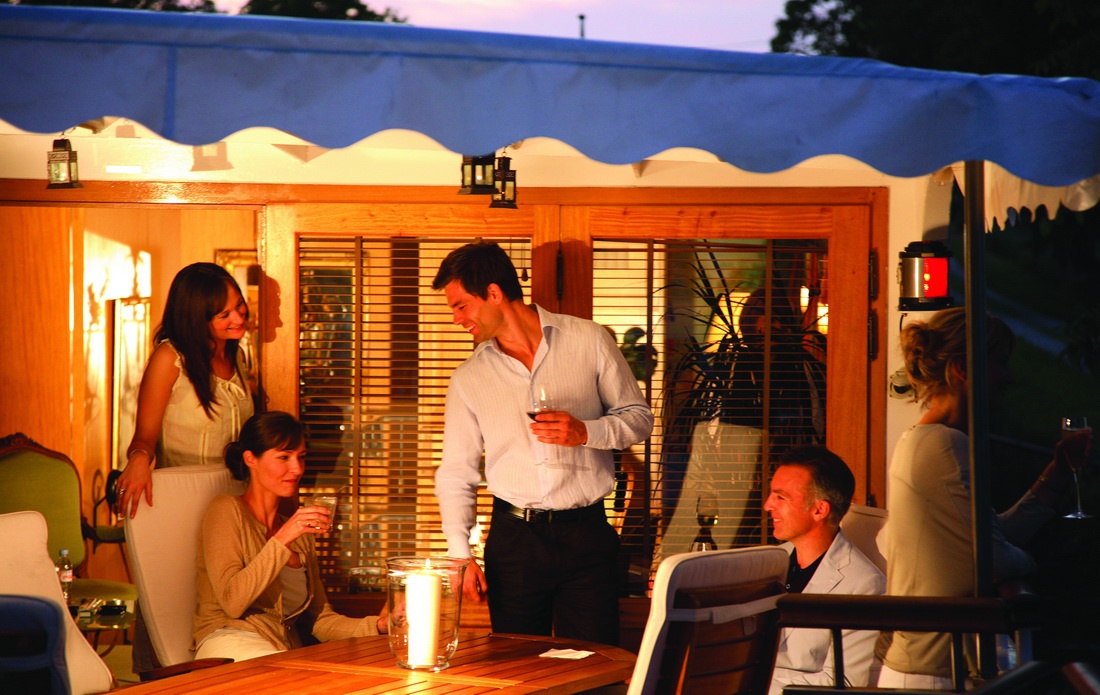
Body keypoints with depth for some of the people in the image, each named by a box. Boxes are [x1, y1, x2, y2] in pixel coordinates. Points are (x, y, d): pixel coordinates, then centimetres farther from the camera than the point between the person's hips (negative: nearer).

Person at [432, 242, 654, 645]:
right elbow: (455, 473, 9)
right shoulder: (468, 378, 8)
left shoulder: (589, 340, 3)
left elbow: (638, 416, 8)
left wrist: (587, 432, -13)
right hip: (514, 538, 2)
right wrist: (459, 555, -3)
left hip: (585, 535, -2)